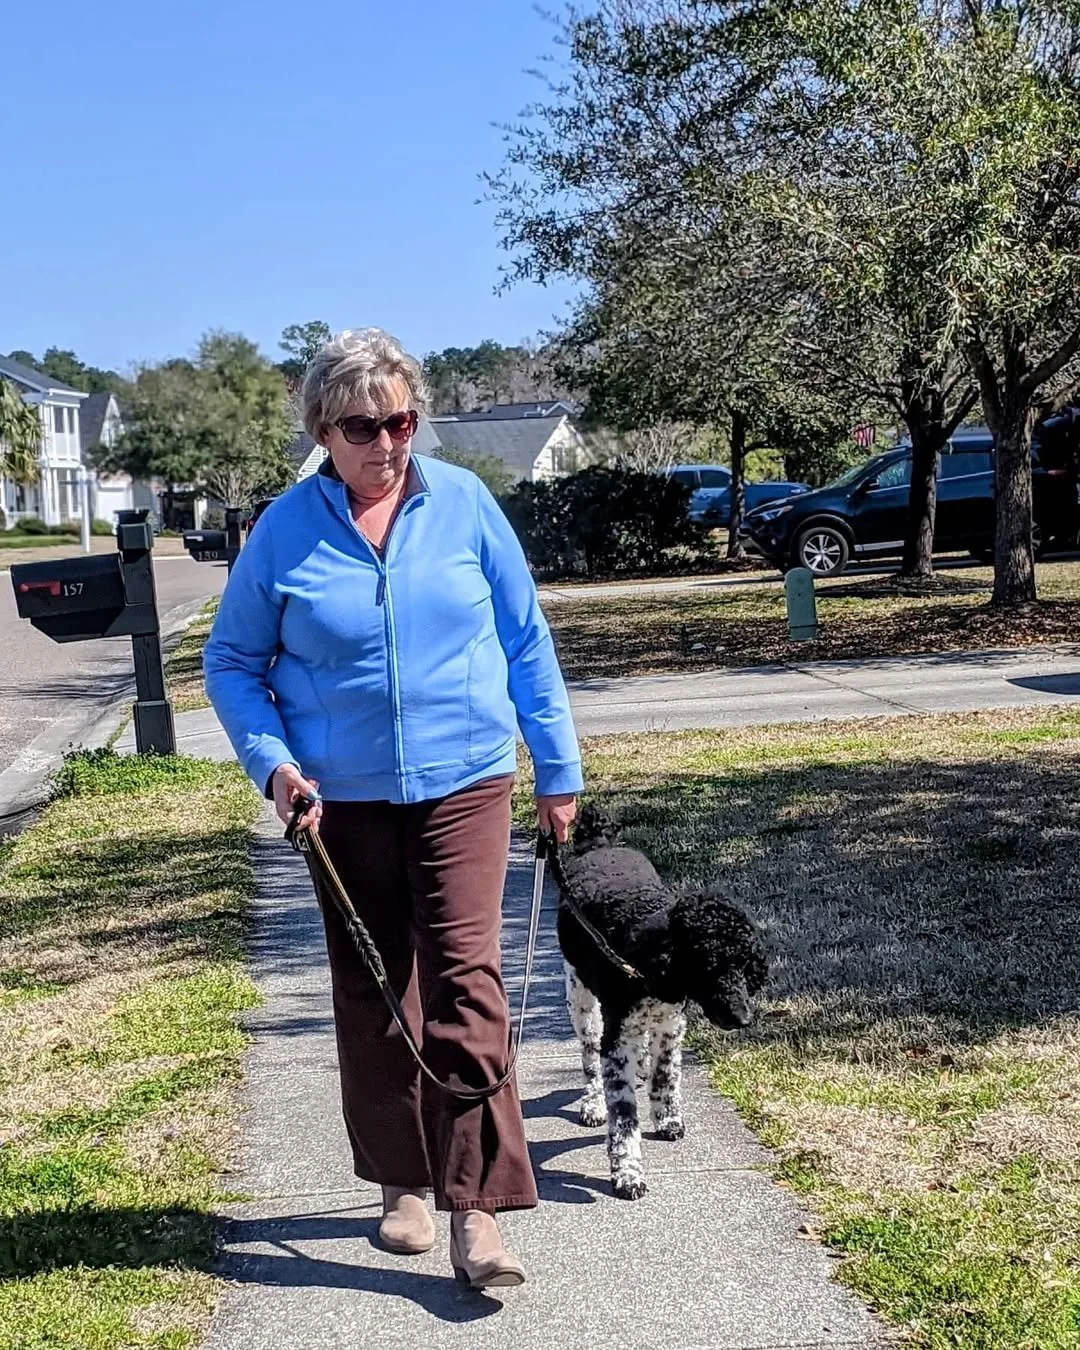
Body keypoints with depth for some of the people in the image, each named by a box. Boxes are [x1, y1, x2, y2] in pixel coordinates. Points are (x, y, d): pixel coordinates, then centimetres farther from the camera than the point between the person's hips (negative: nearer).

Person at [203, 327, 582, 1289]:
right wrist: (273, 763, -10)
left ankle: (476, 1209, -5)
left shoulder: (463, 502, -2)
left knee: (464, 980, -10)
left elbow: (526, 642, 4)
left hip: (464, 785, -1)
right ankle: (403, 1182, 28)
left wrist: (558, 771, 6)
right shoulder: (285, 531, -3)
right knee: (372, 995, 10)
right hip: (345, 801, 1)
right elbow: (231, 664, 6)